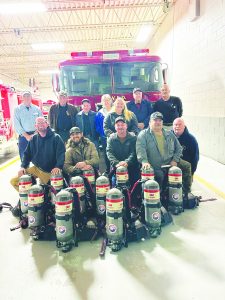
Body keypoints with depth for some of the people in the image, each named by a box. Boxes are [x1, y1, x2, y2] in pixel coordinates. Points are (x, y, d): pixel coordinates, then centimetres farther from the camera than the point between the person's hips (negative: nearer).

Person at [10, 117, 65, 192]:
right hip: (36, 169, 4)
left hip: (50, 172, -4)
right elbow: (27, 154, 9)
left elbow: (61, 153, -17)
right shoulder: (33, 139, 6)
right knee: (14, 181, -3)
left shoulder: (56, 138, -8)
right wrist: (23, 167, -6)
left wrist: (58, 167, -33)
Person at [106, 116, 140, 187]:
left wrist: (127, 162, -29)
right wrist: (116, 163, -24)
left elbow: (134, 153, -10)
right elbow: (109, 153, -5)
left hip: (132, 169, 0)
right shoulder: (111, 138, 7)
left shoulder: (133, 138, 2)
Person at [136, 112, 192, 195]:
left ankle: (186, 192, -4)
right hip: (156, 168, -3)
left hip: (171, 163, 4)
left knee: (187, 166, -16)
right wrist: (144, 161, -29)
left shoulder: (170, 134, 16)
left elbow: (178, 148, 17)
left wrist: (175, 160, -1)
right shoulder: (143, 135, 2)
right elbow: (140, 150, -12)